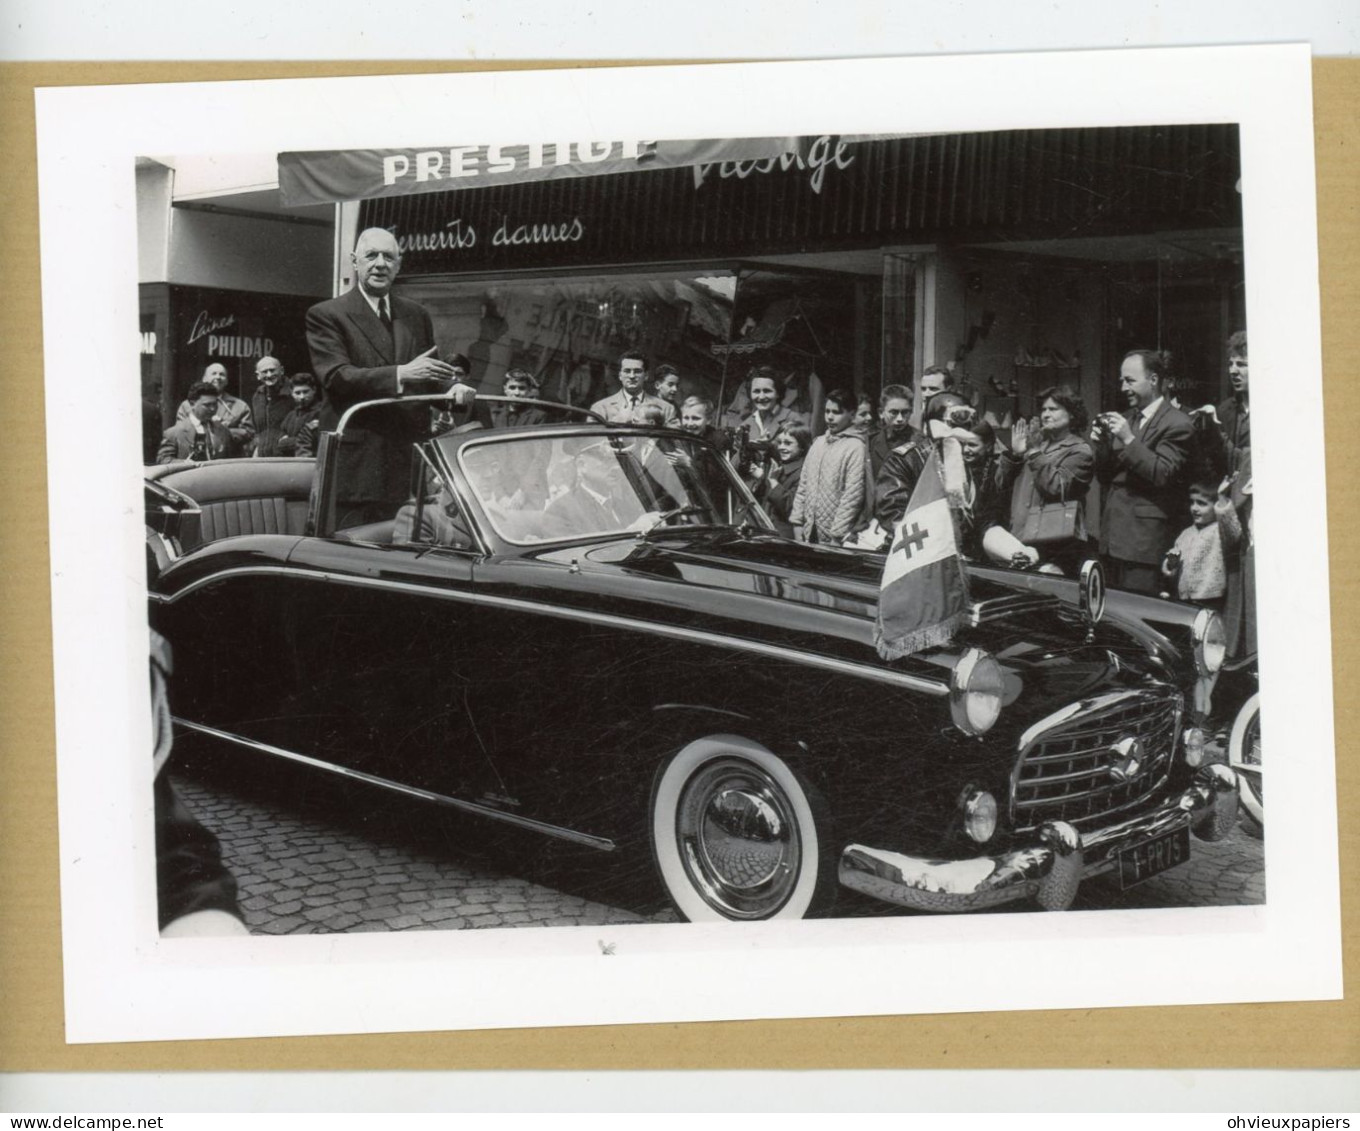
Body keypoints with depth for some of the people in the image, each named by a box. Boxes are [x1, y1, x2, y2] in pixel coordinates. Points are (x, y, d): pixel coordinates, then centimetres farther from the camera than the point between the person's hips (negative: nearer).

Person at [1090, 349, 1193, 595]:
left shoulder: (1176, 423, -5)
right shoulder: (1125, 419, 18)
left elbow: (1163, 474, -14)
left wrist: (1129, 440, -17)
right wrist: (1100, 446, 0)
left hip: (1144, 538, -7)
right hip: (1113, 536, 7)